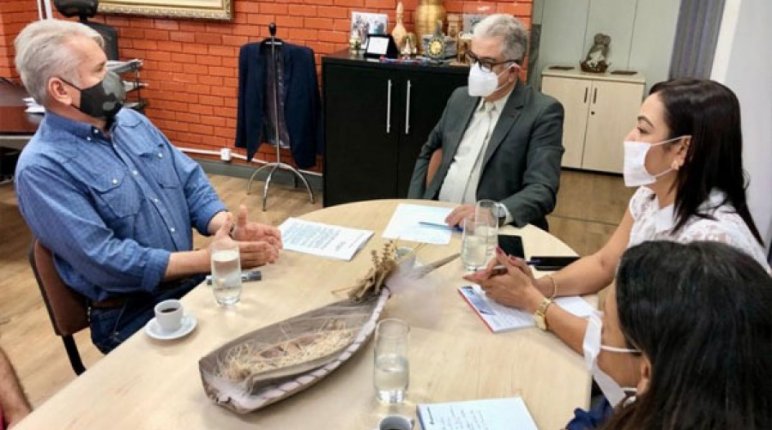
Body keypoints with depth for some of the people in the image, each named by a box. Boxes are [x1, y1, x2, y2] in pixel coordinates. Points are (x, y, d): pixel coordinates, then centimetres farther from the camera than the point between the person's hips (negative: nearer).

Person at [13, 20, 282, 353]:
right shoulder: (41, 168, -15)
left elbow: (192, 185, 6)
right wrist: (209, 259, -24)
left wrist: (231, 229, -14)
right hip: (130, 315, -6)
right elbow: (105, 261, -21)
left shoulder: (131, 122, 8)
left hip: (195, 283, 7)